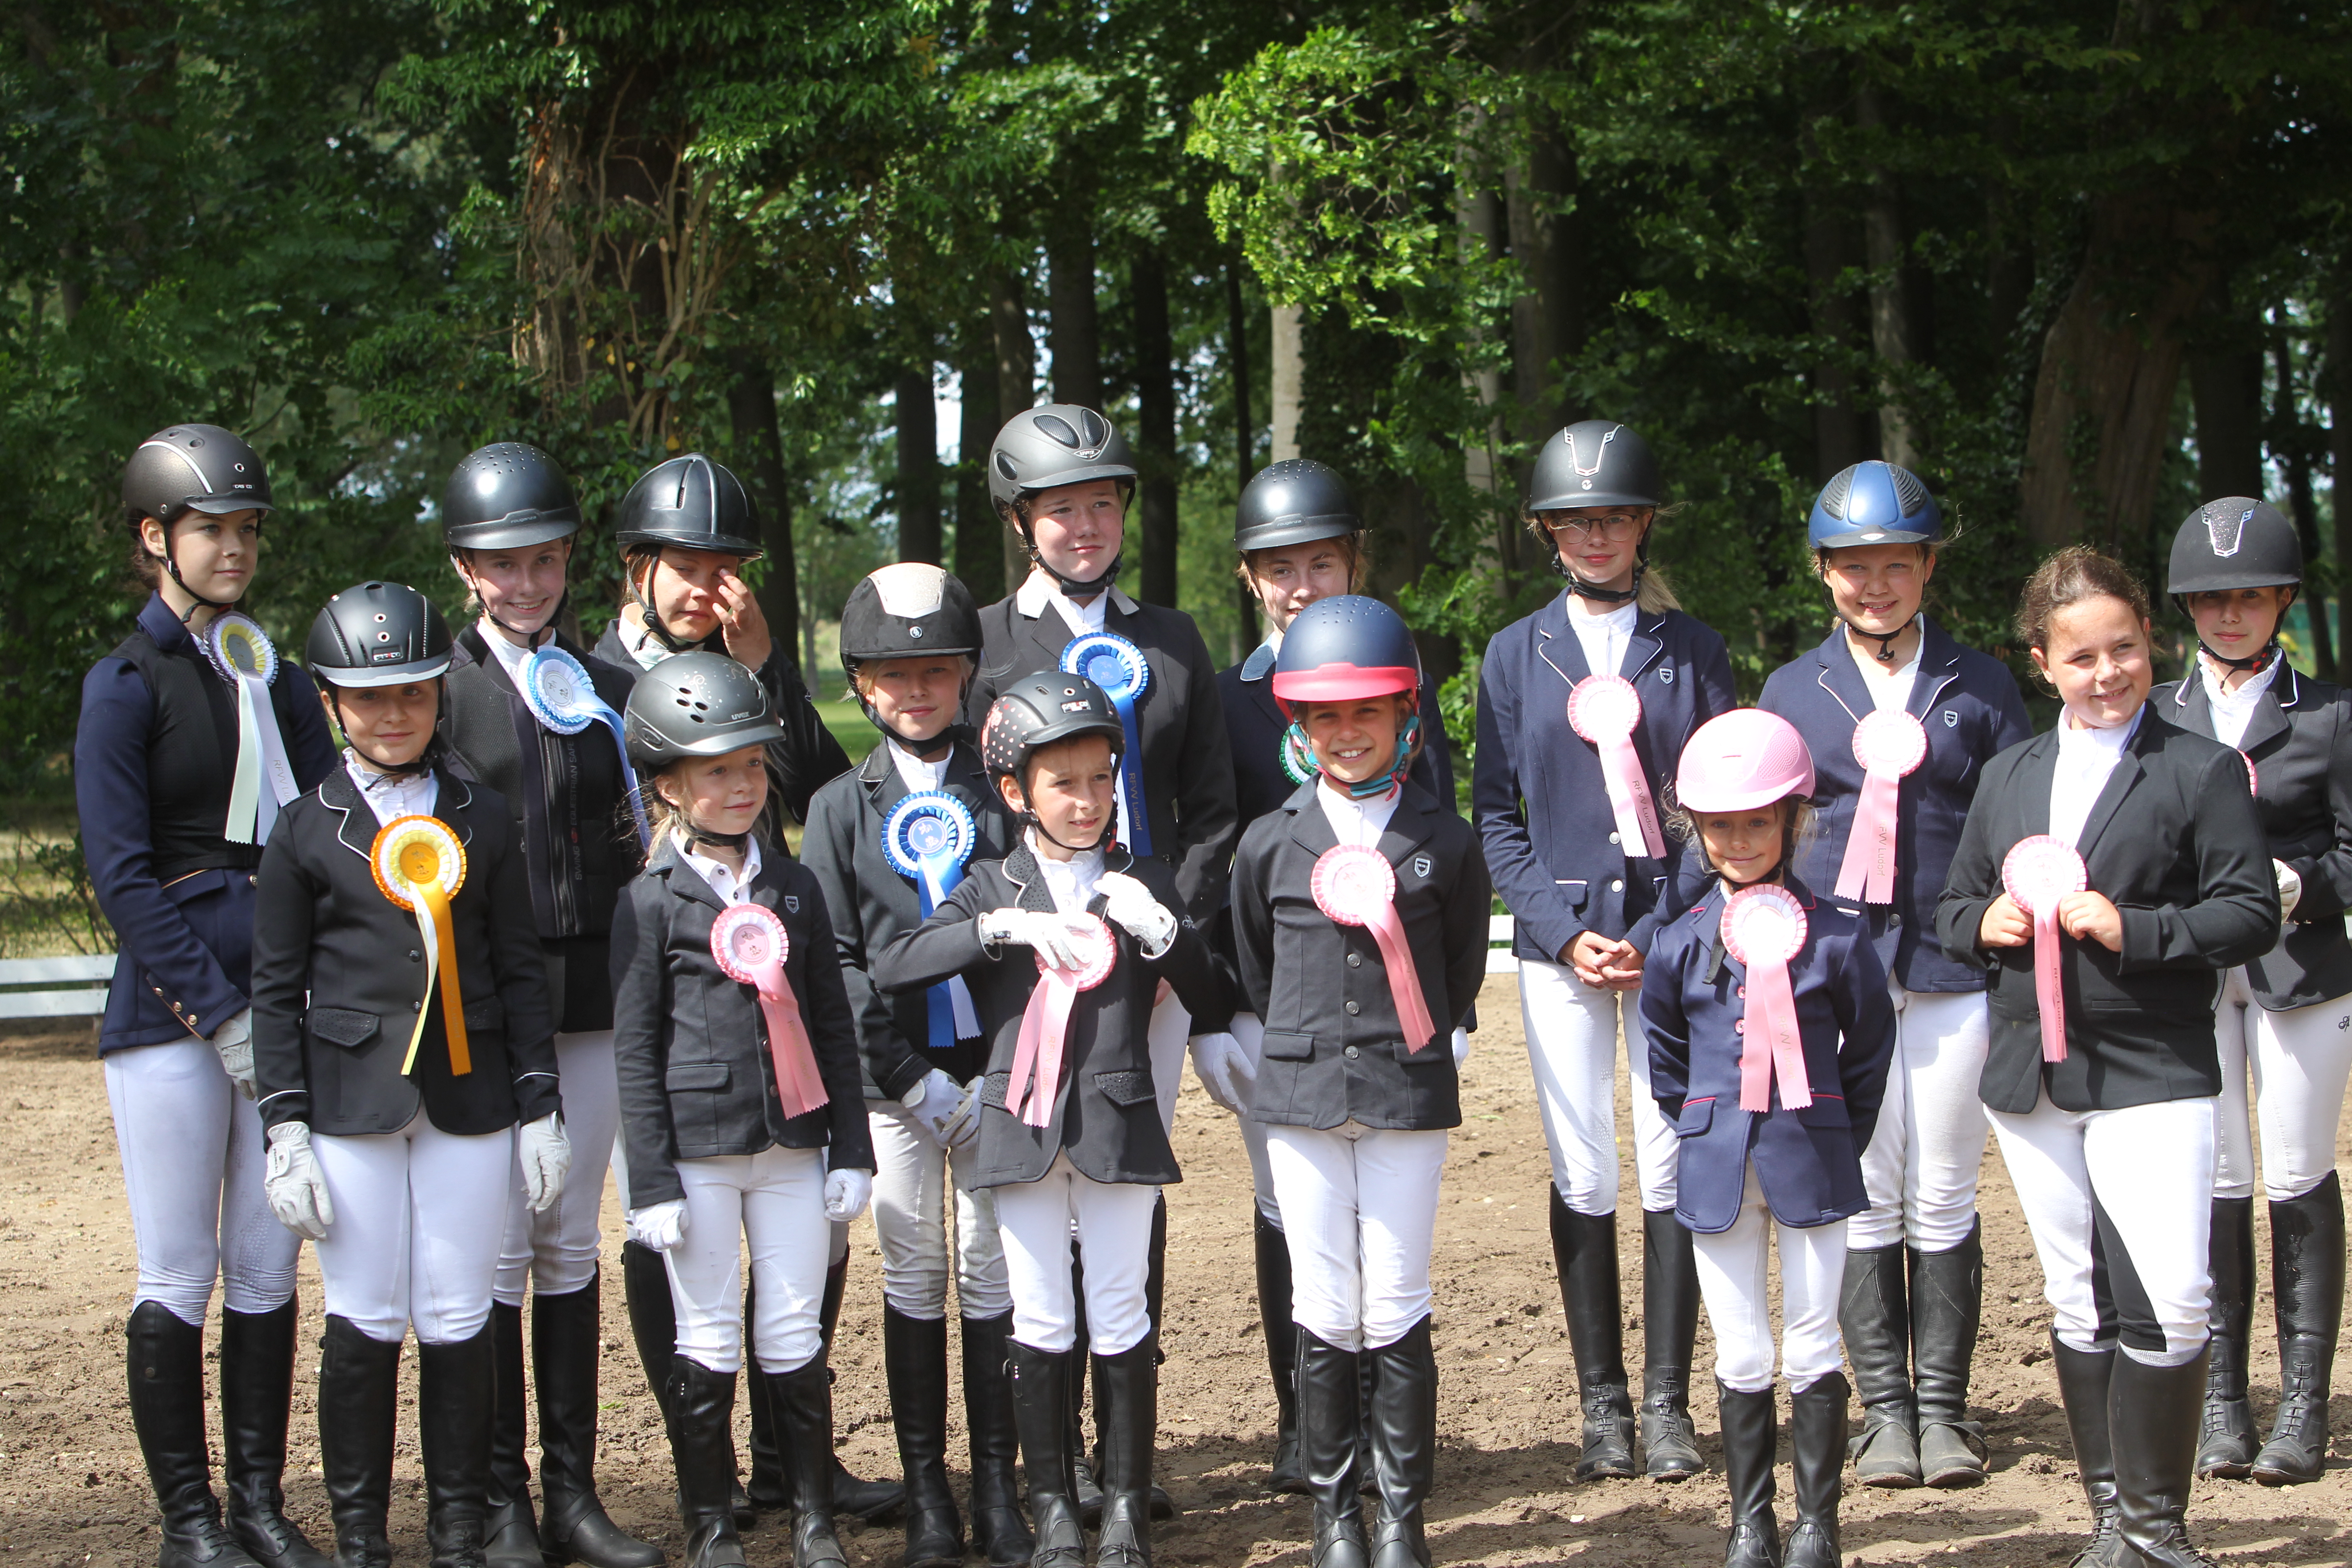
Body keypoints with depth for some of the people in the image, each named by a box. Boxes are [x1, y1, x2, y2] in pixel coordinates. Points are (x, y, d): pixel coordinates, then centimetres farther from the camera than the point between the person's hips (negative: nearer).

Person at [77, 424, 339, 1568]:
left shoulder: (275, 675, 13)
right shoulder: (125, 684, -4)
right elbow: (122, 877, -10)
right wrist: (220, 1016, -14)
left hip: (279, 1009, 5)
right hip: (169, 1015, -5)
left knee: (268, 1267, 8)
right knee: (179, 1278, 0)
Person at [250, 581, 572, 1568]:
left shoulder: (482, 820, 9)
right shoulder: (306, 832, 3)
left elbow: (520, 972, 10)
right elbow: (276, 992, 3)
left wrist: (541, 1110, 5)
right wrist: (285, 1128, -4)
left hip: (468, 1097, 1)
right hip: (352, 1097, -1)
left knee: (459, 1322, 2)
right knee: (364, 1323, 1)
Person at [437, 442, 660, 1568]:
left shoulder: (609, 687, 11)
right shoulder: (439, 686, 1)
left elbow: (641, 839, 14)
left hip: (593, 995, 4)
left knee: (573, 1243, 8)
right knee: (499, 1247, -2)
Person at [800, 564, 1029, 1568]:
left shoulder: (1003, 789, 7)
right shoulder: (842, 807, 5)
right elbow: (835, 958, -1)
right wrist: (910, 1077, -10)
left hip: (996, 1068, 0)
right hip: (894, 1076, 0)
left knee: (993, 1269, 3)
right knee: (913, 1276, 5)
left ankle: (998, 1487, 10)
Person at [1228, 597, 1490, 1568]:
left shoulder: (1444, 842, 0)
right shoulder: (1270, 846, 2)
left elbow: (1464, 967, 12)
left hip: (1409, 1097, -1)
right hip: (1301, 1100, 1)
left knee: (1395, 1312, 0)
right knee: (1326, 1314, 3)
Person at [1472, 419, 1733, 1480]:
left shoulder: (1693, 651, 8)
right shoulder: (1515, 655, 9)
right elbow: (1496, 813, 7)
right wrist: (1561, 928, -7)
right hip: (1562, 941, 0)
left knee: (1670, 1168, -3)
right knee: (1582, 1175, 1)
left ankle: (1666, 1401, 5)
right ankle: (1601, 1404, 9)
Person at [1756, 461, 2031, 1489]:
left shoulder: (1982, 685, 9)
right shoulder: (1792, 689, 11)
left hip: (1953, 967, 0)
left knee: (1945, 1197, 2)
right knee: (1865, 1196, 0)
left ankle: (1943, 1406, 12)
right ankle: (1884, 1408, 10)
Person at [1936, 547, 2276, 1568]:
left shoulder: (2201, 771, -2)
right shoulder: (2008, 775, 13)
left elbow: (2252, 913, -6)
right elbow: (1952, 905, 19)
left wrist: (2137, 930, -18)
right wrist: (1984, 924, -4)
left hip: (2151, 1076, -4)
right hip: (2031, 1075, 5)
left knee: (2168, 1304, -14)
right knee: (2078, 1306, 11)